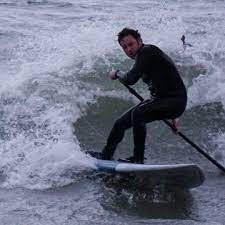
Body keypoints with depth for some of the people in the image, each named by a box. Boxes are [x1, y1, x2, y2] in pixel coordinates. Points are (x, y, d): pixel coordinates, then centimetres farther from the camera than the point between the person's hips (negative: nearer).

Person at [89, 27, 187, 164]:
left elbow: (130, 79, -23)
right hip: (161, 99, 10)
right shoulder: (143, 57, 15)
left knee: (137, 114, -32)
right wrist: (172, 116, 27)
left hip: (175, 101, -10)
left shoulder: (146, 52, -15)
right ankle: (106, 155, 31)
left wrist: (116, 74, -1)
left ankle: (138, 160, -25)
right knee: (121, 123, 13)